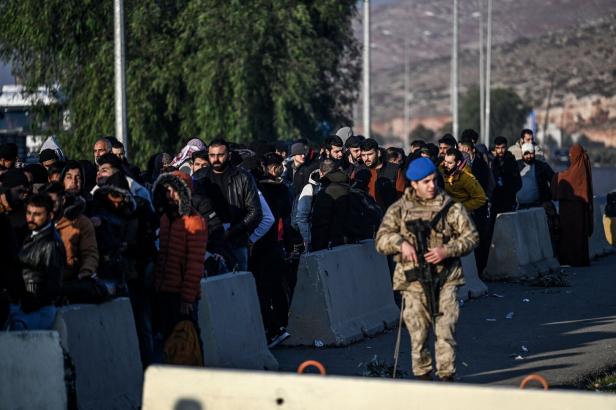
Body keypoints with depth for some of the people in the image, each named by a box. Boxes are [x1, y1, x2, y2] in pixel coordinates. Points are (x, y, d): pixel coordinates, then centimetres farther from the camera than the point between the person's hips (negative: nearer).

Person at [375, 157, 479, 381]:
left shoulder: (451, 208, 5)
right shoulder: (399, 209, 7)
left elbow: (471, 236, 5)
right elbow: (382, 239, 4)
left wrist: (447, 250, -10)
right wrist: (401, 243, -17)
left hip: (445, 279, -1)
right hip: (413, 282, 1)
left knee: (445, 331, -7)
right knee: (418, 334, 4)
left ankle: (447, 376, 2)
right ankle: (422, 376, 17)